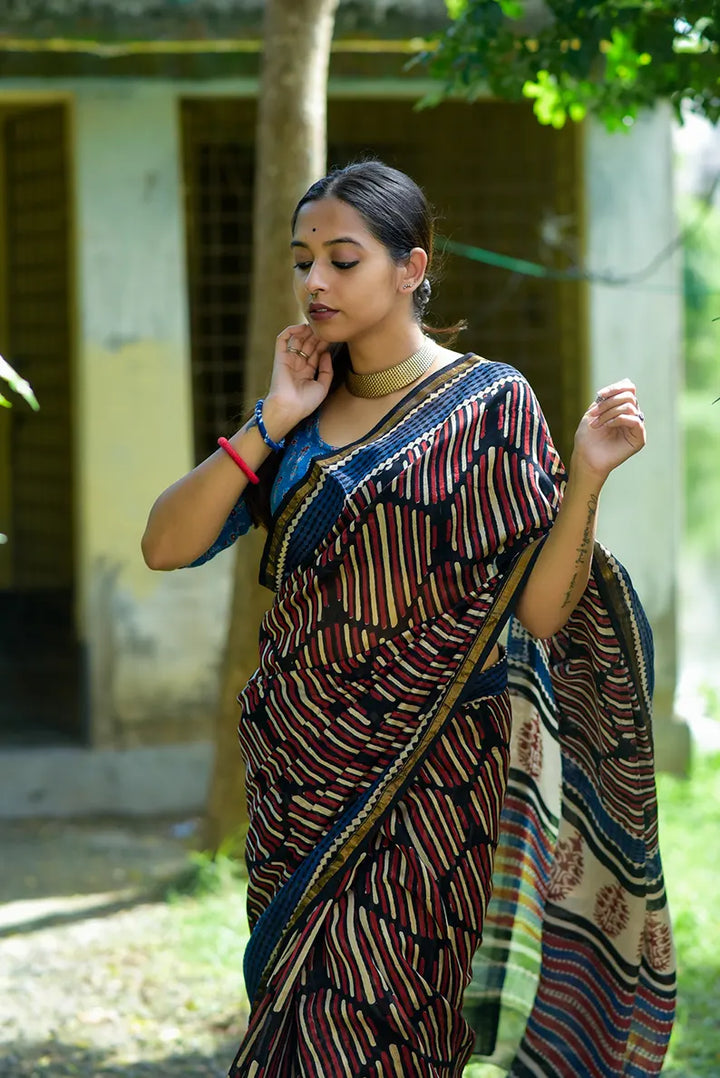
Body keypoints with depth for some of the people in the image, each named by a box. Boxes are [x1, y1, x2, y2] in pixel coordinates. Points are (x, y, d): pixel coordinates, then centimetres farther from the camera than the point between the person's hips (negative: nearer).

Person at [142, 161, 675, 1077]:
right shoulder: (298, 413, 9)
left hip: (424, 783, -5)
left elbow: (541, 610, -8)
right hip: (301, 777, 5)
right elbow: (166, 546, -1)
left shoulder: (489, 404, -4)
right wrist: (273, 423, -5)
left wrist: (587, 476, -21)